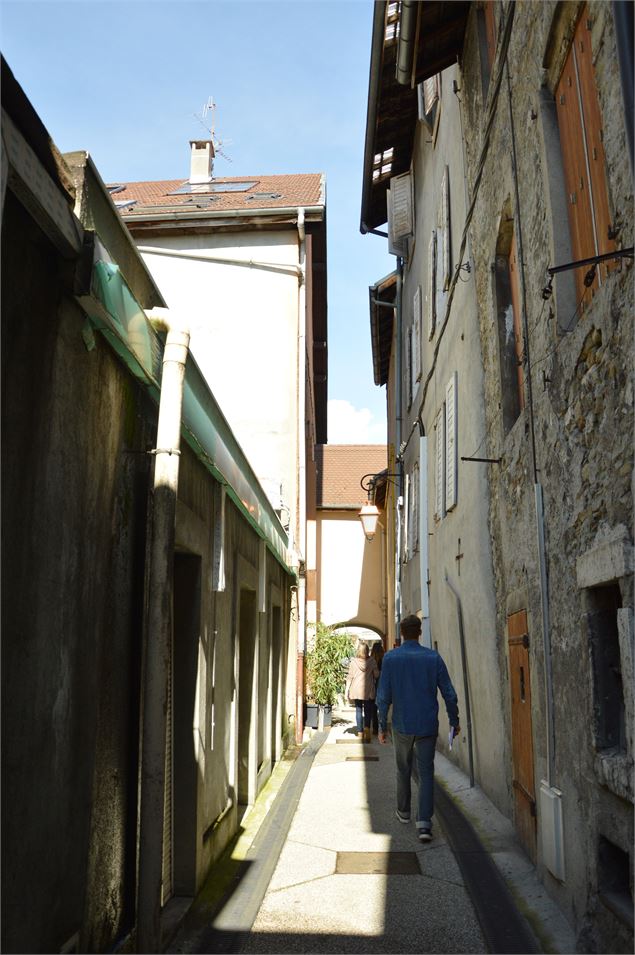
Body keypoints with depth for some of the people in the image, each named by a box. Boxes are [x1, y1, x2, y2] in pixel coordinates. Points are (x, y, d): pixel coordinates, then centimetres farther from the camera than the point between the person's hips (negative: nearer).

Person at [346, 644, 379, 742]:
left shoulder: (354, 661, -5)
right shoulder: (371, 661, -6)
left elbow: (350, 677, -3)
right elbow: (376, 675, -2)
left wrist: (347, 690, 2)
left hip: (356, 690, 1)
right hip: (369, 690, -1)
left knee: (358, 711, 10)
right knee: (368, 711, 7)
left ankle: (360, 733, 13)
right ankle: (367, 728, -15)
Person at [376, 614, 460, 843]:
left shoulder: (390, 658, -6)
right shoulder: (433, 658, -4)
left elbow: (384, 696, -6)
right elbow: (449, 694, -1)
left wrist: (382, 726, 3)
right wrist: (454, 721, 11)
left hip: (402, 726, 0)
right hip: (428, 726, 0)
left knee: (403, 770, 19)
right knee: (426, 774, 3)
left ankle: (403, 812, 33)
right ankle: (424, 822, -7)